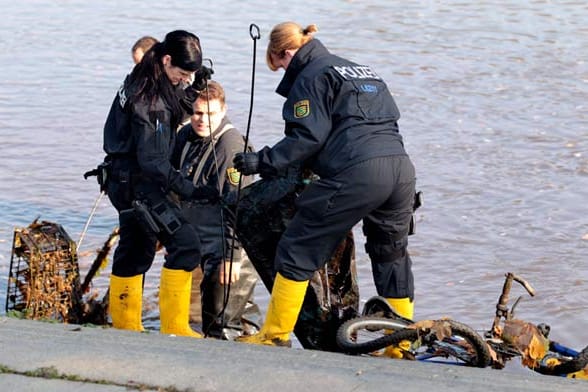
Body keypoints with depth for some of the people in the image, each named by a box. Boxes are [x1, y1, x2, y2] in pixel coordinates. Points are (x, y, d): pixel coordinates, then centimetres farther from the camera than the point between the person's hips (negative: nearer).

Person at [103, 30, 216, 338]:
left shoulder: (142, 82, 6)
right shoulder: (149, 99, -22)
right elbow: (152, 160, -23)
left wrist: (195, 85, 4)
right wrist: (189, 190, -23)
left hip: (126, 182, 10)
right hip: (138, 184, -10)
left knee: (135, 249, 19)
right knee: (185, 243, -12)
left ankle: (125, 325, 30)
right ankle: (174, 327, -10)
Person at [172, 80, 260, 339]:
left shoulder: (231, 145, -20)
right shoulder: (186, 136, 4)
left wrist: (232, 257, -24)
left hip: (229, 250, -8)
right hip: (204, 244, 8)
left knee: (220, 330, -8)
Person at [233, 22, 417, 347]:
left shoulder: (311, 77, 4)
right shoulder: (362, 71, 29)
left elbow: (309, 136, -8)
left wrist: (262, 162, -6)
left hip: (355, 173, -8)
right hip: (402, 170, 8)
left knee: (297, 250, 3)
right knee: (392, 258, 20)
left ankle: (275, 336, 5)